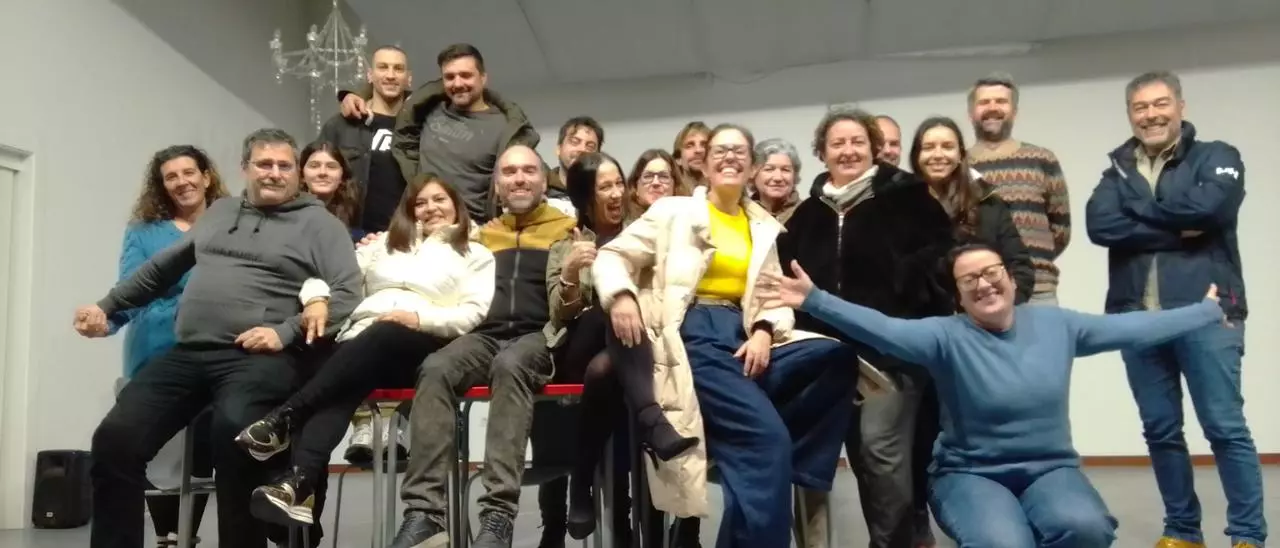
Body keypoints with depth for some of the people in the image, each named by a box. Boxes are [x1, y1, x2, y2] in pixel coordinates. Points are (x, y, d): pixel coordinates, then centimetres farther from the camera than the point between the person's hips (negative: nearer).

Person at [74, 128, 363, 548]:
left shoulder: (319, 223, 6)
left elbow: (347, 293, -6)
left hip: (259, 357, -5)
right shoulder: (221, 211, 24)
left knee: (232, 431, -34)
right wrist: (107, 306, 32)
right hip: (187, 354, 5)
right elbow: (162, 268, 34)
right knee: (115, 439, -13)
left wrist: (286, 332, -15)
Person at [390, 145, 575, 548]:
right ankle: (424, 512, -35)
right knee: (436, 368, -30)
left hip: (538, 335, -3)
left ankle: (498, 515, -42)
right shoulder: (481, 235, 27)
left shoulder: (568, 229, 16)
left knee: (509, 366, -38)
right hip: (484, 333, 3)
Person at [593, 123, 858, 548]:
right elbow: (612, 255, 6)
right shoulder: (674, 212, 10)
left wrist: (765, 332, -10)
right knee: (766, 438, -26)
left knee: (838, 357, -23)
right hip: (693, 336, -5)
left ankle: (788, 462, -12)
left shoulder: (766, 228, 22)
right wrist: (620, 295, -17)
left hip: (743, 337, 5)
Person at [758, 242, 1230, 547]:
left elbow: (1132, 328, 11)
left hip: (1049, 470, 3)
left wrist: (1208, 311, 15)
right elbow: (885, 330, -23)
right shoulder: (947, 336, -8)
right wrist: (814, 301, -36)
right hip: (971, 474, -3)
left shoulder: (1054, 324, 4)